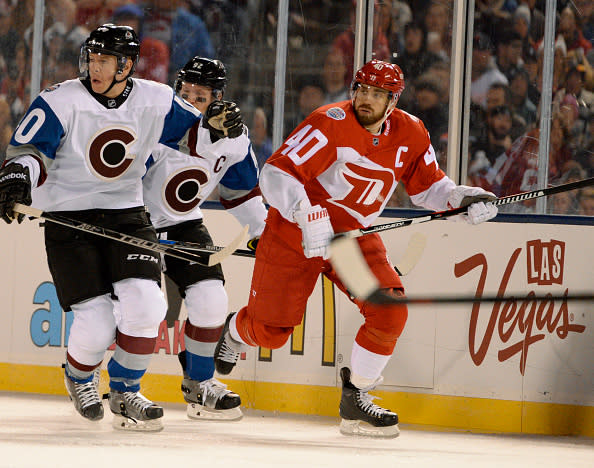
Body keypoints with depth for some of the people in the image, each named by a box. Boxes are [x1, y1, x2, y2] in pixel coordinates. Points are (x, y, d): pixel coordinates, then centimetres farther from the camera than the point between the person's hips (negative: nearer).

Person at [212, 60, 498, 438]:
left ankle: (355, 399, 2)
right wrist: (309, 217, -42)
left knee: (390, 311, -16)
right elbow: (276, 173, -29)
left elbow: (428, 187, 8)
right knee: (270, 332, 2)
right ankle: (236, 332, 42)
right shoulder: (331, 123, -25)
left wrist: (464, 198, -11)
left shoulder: (410, 134, -6)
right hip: (294, 235, -4)